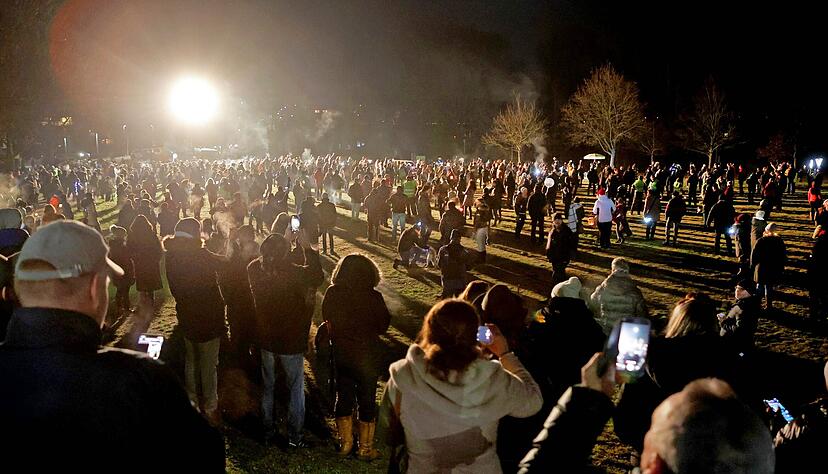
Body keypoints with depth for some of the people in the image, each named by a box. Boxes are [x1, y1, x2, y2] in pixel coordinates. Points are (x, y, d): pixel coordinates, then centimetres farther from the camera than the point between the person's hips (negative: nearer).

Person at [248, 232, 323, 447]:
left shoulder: (254, 269, -14)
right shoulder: (292, 273, -27)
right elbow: (317, 277, -9)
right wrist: (307, 247, -9)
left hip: (265, 339, 4)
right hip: (291, 341, -4)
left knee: (268, 386, 21)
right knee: (296, 388, 14)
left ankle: (267, 431, 33)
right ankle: (294, 436, 21)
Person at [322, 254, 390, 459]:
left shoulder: (332, 294, -13)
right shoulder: (373, 297, -22)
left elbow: (327, 319, 4)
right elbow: (383, 326, -9)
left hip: (341, 355, 3)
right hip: (367, 356, -3)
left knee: (344, 396, 19)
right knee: (367, 400, 12)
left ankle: (345, 443, 31)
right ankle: (365, 448, 23)